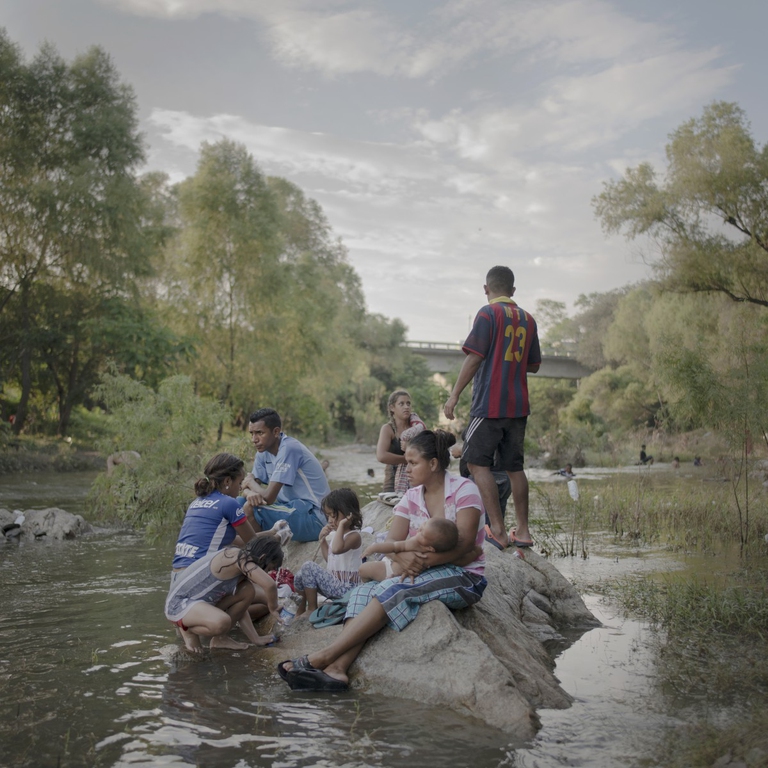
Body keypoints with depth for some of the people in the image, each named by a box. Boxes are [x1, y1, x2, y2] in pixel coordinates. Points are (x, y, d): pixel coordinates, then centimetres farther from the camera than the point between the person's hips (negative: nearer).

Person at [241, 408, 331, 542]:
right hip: (292, 511, 9)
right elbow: (247, 486, 7)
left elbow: (268, 497, -23)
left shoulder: (288, 449, -20)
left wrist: (250, 482, -2)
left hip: (313, 518, -9)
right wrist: (250, 493, -18)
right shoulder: (264, 451, 6)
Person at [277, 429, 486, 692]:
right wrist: (402, 556, -25)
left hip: (463, 577, -6)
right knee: (364, 592, -18)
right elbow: (392, 541, 0)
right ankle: (337, 668, -36)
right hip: (421, 573, 6)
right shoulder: (412, 497, 11)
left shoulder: (463, 490, -7)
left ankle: (324, 656, -32)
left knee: (393, 591, -30)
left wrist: (423, 561, -27)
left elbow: (464, 543, -17)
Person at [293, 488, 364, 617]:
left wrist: (341, 526, -30)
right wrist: (322, 539, 8)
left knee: (308, 567, -18)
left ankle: (312, 609, -4)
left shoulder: (354, 536, -19)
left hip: (346, 588, -10)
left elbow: (337, 549, -40)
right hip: (335, 583, 10)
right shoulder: (336, 534, 10)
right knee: (301, 574, 11)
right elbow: (329, 558, 21)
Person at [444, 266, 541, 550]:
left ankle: (497, 530, -9)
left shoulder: (488, 313, -6)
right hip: (518, 405, 7)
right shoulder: (527, 319, 13)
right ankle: (522, 531, 13)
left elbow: (475, 357, -13)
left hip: (489, 403, -7)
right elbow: (533, 365, 19)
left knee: (477, 462, -3)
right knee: (514, 467, 11)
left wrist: (454, 395, -10)